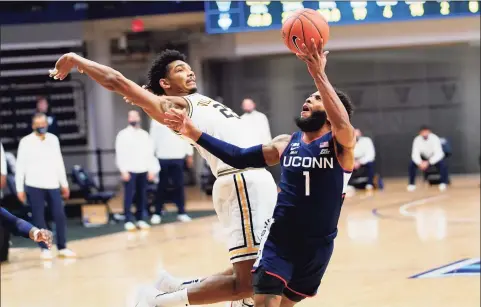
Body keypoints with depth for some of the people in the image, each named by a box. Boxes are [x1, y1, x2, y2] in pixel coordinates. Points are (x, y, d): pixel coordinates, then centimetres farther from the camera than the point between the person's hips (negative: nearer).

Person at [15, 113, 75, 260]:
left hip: (53, 185, 3)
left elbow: (59, 162, 14)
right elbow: (20, 166, -3)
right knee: (38, 218, 1)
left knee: (60, 216, 0)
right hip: (34, 186, -3)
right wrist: (19, 188, -5)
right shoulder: (26, 142, -5)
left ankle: (62, 247, 10)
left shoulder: (53, 139, 7)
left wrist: (64, 184, 14)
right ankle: (44, 249, 9)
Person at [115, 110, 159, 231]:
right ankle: (128, 221, -3)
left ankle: (141, 219, 12)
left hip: (143, 170, 4)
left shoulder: (144, 134, 13)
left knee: (142, 196, 5)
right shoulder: (123, 135, 0)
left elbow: (149, 153, 12)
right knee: (129, 196, -5)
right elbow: (120, 154, -6)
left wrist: (152, 170, 5)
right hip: (130, 170, -4)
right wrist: (123, 170, -14)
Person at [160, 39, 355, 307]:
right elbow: (239, 157, -1)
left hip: (317, 244, -1)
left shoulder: (341, 144, -9)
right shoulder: (286, 144, 4)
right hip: (279, 238, 2)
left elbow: (342, 123, -32)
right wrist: (194, 133, -9)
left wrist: (318, 74, -39)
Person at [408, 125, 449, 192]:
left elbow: (438, 154, -34)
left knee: (442, 164, -33)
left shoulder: (434, 138, -29)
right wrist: (420, 163, -46)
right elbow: (415, 154, -26)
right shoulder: (417, 140, -21)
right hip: (424, 158, 3)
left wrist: (428, 163, -47)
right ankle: (411, 184, -6)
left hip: (435, 158, -3)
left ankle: (444, 183, -15)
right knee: (412, 164, -20)